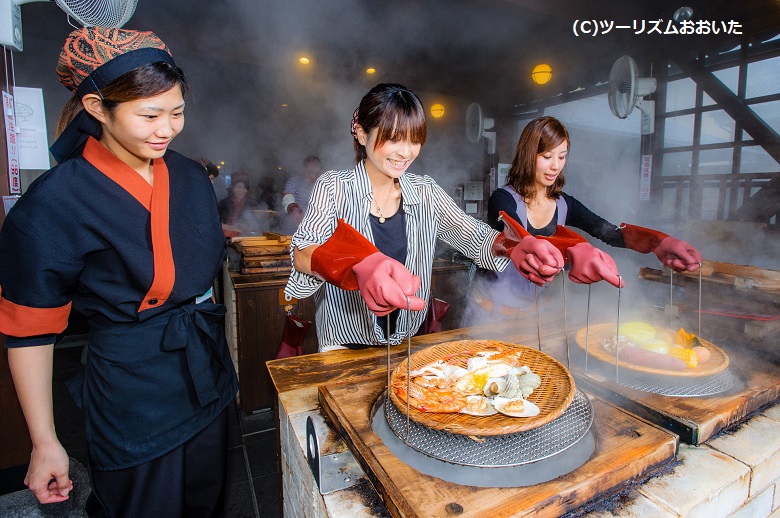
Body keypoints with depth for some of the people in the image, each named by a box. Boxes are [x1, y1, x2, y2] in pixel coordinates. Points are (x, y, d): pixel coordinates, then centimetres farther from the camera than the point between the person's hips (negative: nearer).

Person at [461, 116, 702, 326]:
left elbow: (610, 232, -7)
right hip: (490, 312, -4)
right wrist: (573, 250, -50)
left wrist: (658, 241, -25)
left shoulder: (564, 204, 2)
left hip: (532, 312, 5)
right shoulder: (503, 199, -15)